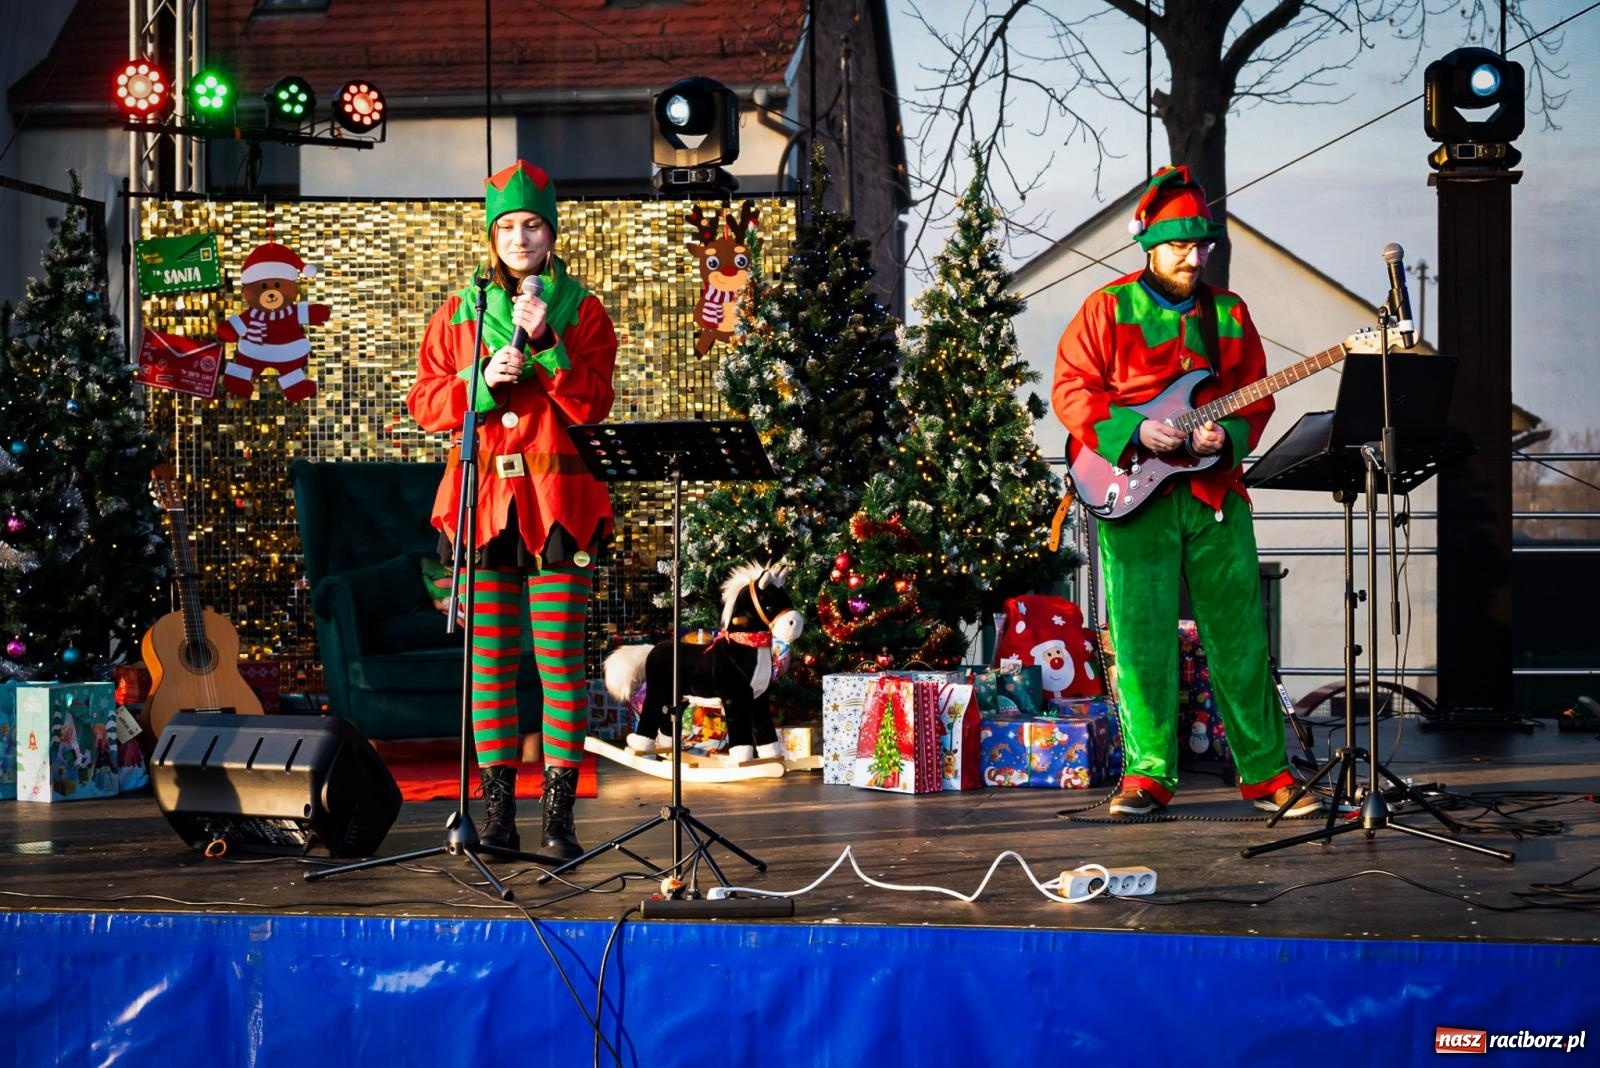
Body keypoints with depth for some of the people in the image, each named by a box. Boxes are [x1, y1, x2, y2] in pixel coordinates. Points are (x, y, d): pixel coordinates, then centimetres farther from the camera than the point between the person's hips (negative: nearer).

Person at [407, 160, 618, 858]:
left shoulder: (582, 312, 7)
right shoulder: (457, 314, 13)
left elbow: (592, 405, -4)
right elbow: (424, 404, 8)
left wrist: (545, 343, -16)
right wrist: (483, 381, -9)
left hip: (558, 503, -2)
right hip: (482, 502, 2)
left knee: (561, 659, -4)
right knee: (490, 659, 1)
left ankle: (560, 813, -2)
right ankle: (498, 812, 5)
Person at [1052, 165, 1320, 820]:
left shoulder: (1230, 313, 14)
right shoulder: (1108, 308, 4)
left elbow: (1257, 396, 12)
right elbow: (1071, 390, -2)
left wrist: (1229, 434, -9)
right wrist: (1136, 429, -15)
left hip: (1216, 494, 3)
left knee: (1240, 637, 3)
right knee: (1142, 637, -2)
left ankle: (1265, 772, 11)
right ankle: (1148, 775, 7)